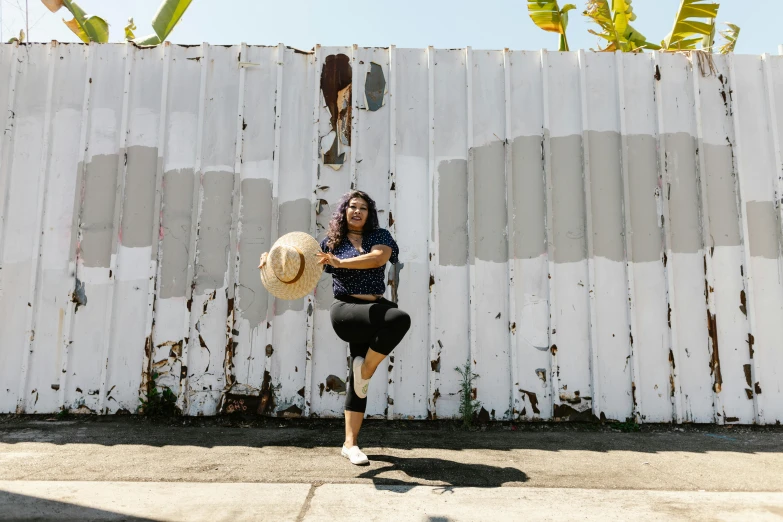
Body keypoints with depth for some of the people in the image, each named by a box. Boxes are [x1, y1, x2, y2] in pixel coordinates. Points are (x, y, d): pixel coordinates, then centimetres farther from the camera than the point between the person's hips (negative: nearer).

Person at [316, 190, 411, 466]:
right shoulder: (331, 241, 8)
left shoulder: (380, 236, 7)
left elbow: (378, 258, -15)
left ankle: (350, 443, 16)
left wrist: (341, 263, -25)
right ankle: (364, 371, -11)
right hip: (345, 310, -3)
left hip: (373, 310, 3)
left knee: (359, 375, 6)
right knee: (399, 318, -29)